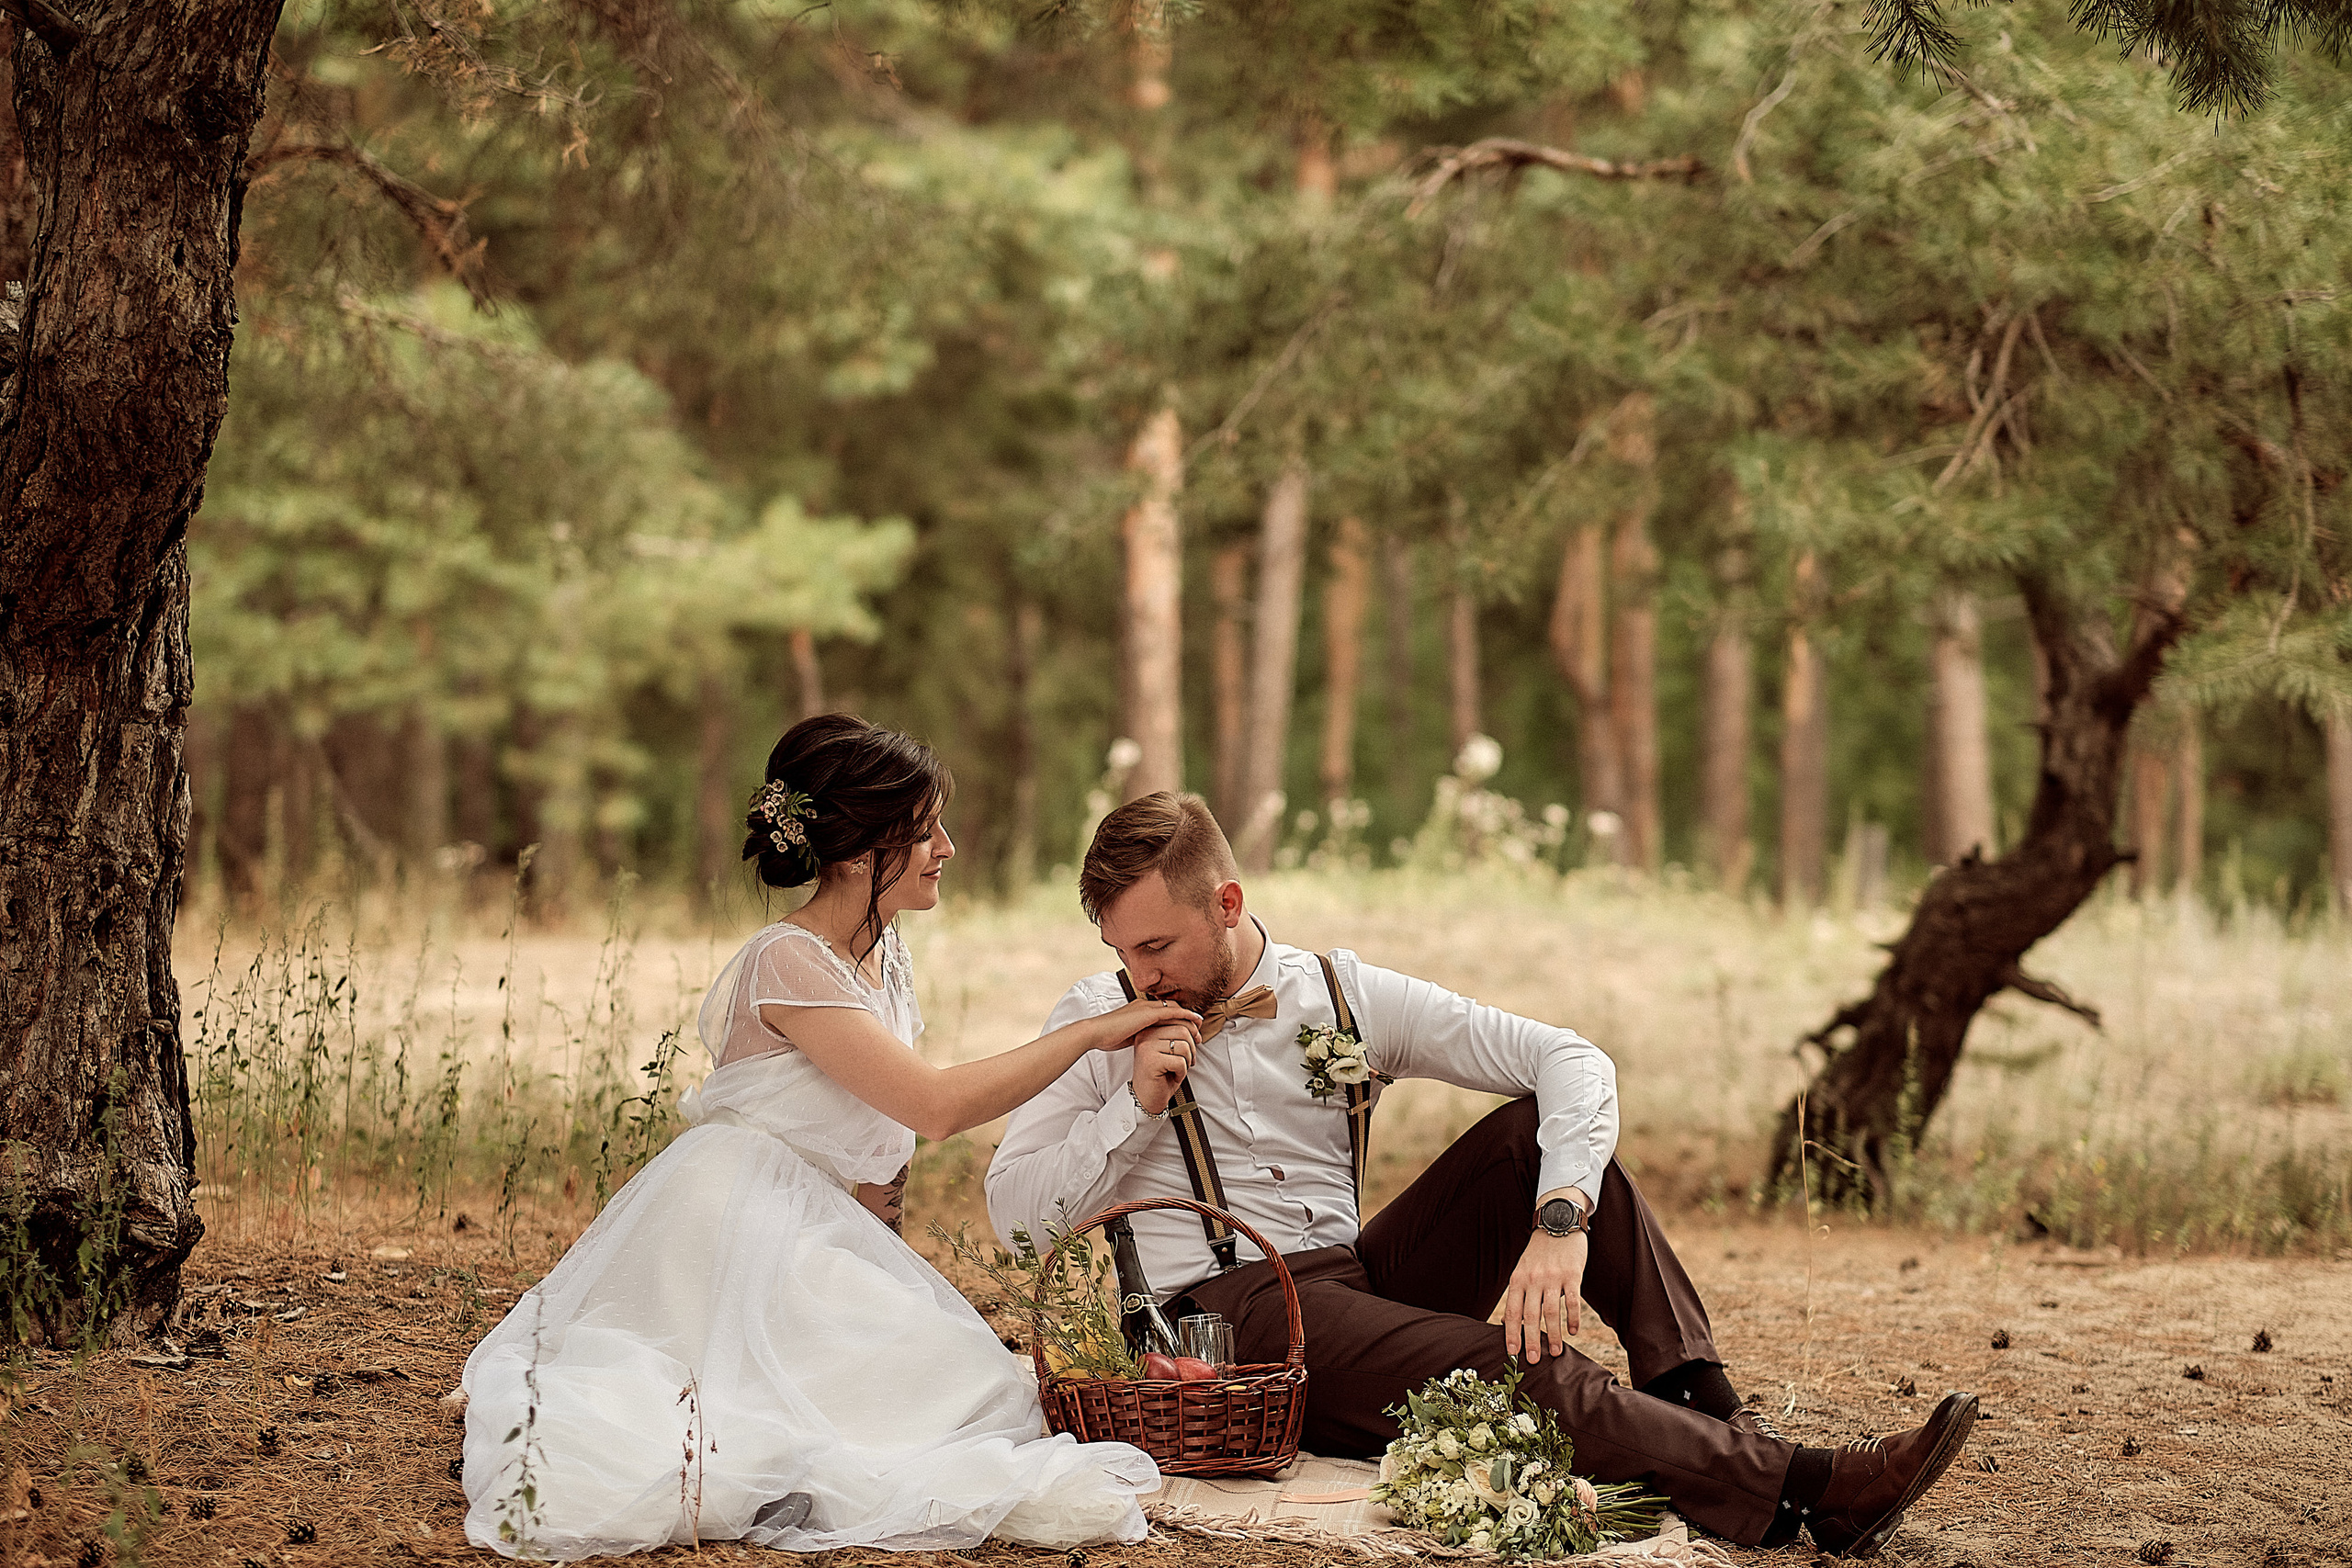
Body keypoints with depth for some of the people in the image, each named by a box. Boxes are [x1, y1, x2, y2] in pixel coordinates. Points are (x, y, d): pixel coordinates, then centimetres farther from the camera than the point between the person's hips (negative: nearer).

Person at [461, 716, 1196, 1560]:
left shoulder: (884, 954, 13)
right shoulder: (789, 962, -15)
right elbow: (934, 1105, -21)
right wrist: (1092, 1032, -15)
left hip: (823, 1231, 9)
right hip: (737, 1229, -9)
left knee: (968, 1381, -13)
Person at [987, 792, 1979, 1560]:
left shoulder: (1340, 996, 5)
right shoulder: (1097, 1023, 3)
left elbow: (1571, 1061, -4)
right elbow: (1012, 1209, -2)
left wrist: (1561, 1221, -21)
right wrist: (1133, 1107, -14)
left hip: (1358, 1279, 5)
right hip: (1226, 1319, -4)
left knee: (1537, 1129, -14)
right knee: (1526, 1370, -29)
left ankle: (1711, 1414, -19)